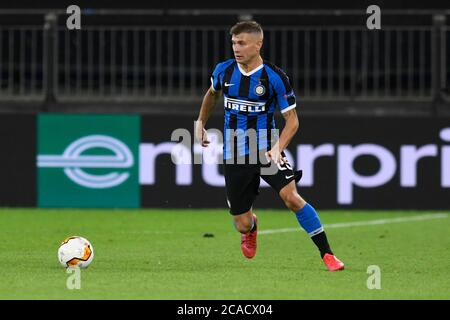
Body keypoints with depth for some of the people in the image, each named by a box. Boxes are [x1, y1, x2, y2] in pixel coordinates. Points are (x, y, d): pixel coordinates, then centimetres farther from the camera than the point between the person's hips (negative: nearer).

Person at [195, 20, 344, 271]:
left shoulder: (275, 77, -12)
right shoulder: (224, 70, -1)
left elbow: (292, 120, -8)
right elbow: (213, 93, 25)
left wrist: (277, 148, -23)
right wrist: (201, 123, 29)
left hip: (267, 150, -3)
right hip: (234, 155, 3)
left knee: (291, 197, -26)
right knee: (242, 224, 4)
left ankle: (327, 254, -17)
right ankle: (251, 227, 46)